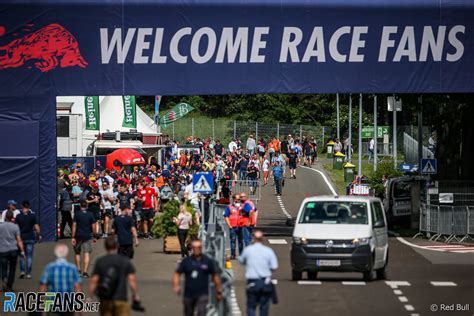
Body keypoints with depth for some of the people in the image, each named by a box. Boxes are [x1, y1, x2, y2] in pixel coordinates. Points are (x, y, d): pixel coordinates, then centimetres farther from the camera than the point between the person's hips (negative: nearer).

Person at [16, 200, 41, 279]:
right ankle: (28, 273, 2)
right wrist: (39, 235, 9)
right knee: (29, 256, 4)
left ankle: (22, 271, 4)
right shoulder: (33, 215, -4)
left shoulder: (18, 216, -3)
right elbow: (36, 227, -5)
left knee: (22, 255, 15)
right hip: (31, 238, 0)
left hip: (22, 238, 0)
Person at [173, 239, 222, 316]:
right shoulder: (186, 261, 1)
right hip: (188, 295, 2)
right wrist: (176, 286, -17)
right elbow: (177, 274, 2)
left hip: (202, 295, -2)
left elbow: (215, 276, 9)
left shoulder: (208, 261, 0)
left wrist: (218, 292, 12)